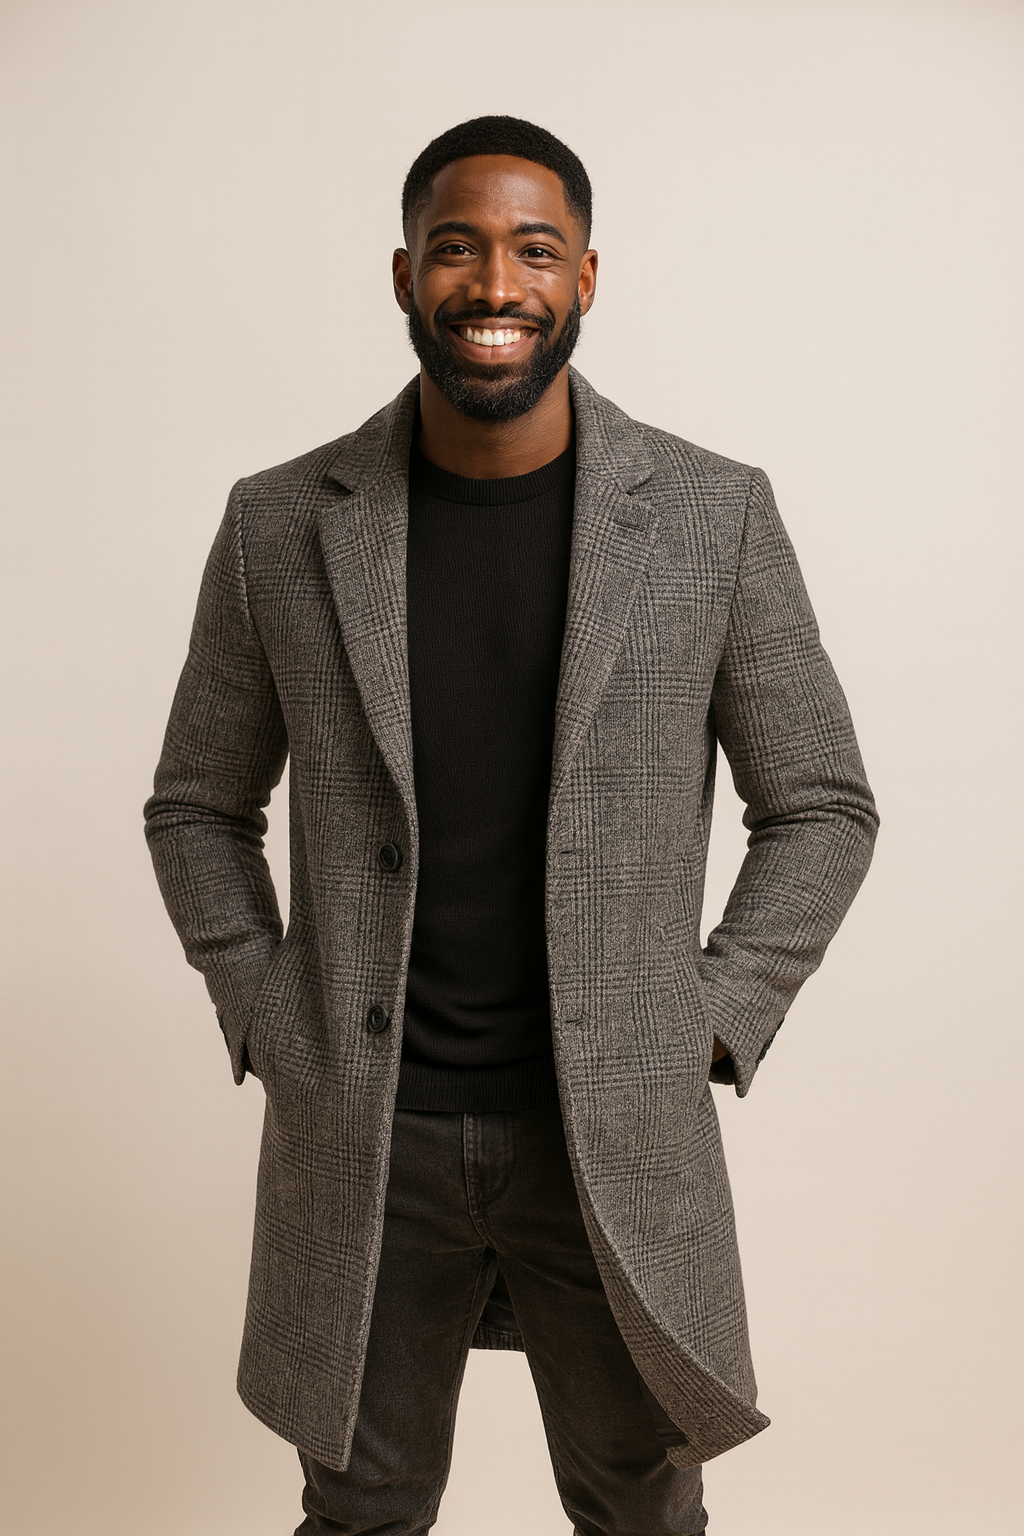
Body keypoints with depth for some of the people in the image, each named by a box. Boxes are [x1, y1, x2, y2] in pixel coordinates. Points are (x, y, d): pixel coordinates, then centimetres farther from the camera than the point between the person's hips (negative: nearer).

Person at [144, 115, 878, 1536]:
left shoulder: (715, 516, -5)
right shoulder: (279, 525, -2)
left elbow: (823, 807, 3)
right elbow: (199, 807, 9)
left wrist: (709, 1033, -4)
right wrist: (266, 1028, 0)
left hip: (621, 1137, 0)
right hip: (358, 1139, 1)